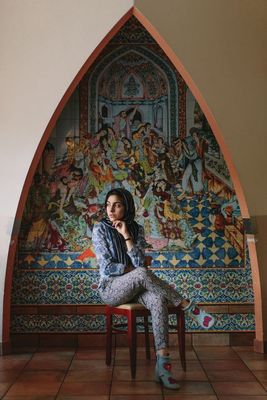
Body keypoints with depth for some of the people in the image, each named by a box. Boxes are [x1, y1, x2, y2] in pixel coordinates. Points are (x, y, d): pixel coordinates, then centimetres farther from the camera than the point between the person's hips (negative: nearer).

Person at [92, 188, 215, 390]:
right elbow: (107, 267, -10)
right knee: (142, 273, -35)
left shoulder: (137, 229, 4)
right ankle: (190, 307, -26)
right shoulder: (100, 229, -5)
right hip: (111, 288, -3)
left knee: (159, 301, -31)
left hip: (134, 287, 3)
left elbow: (139, 262, -10)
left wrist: (126, 235, -16)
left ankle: (163, 363, -32)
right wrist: (135, 271, -8)